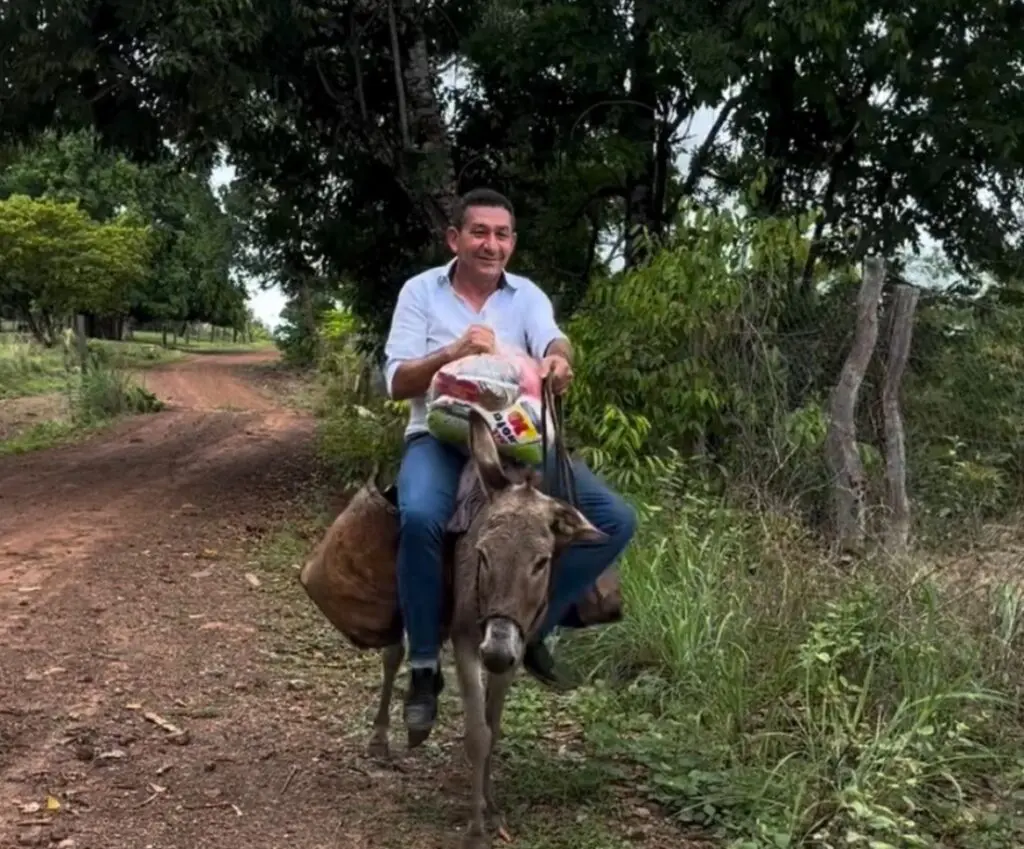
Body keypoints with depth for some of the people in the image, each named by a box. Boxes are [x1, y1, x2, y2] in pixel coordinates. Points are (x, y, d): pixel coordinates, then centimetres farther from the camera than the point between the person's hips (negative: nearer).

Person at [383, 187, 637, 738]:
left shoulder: (528, 296, 10)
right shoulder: (421, 291, 4)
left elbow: (553, 342, -12)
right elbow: (396, 383, -4)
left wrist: (558, 361, -38)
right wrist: (453, 352, -22)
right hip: (440, 438, -3)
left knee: (616, 522, -11)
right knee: (420, 517, -36)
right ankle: (424, 666, -16)